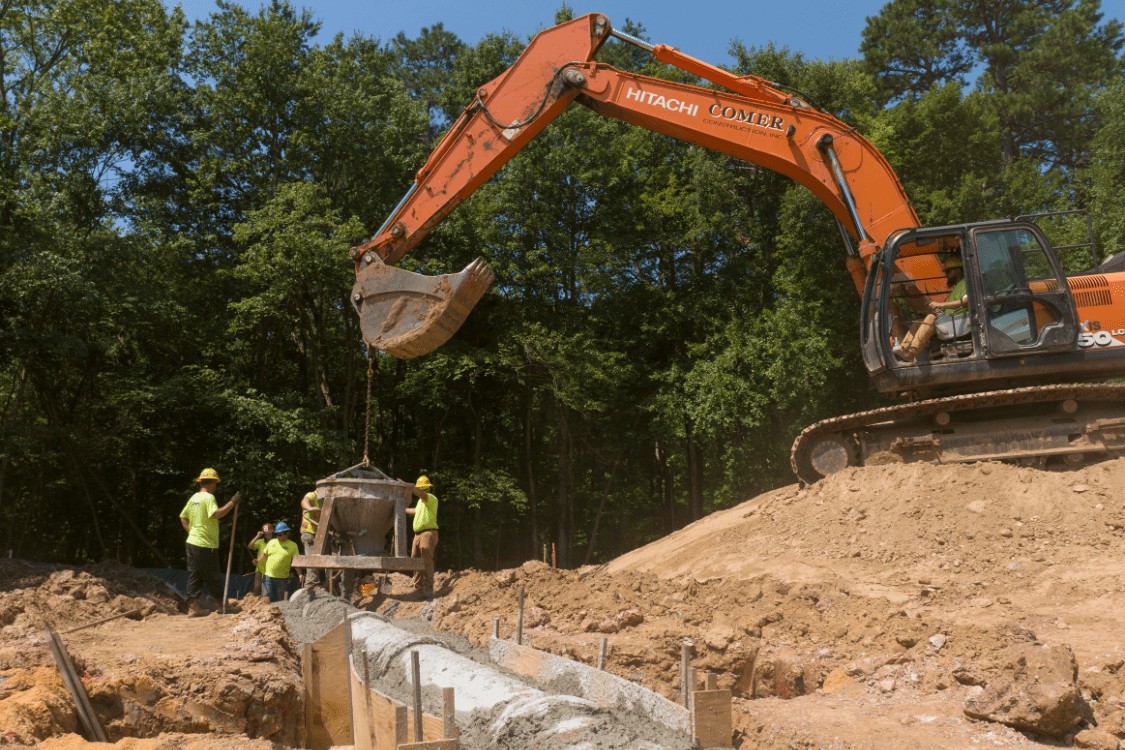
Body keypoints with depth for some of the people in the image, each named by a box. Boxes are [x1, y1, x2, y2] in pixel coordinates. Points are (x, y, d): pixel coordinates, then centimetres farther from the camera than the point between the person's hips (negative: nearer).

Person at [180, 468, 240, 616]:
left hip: (192, 543, 8)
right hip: (206, 545, -8)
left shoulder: (194, 498, 13)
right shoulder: (208, 497, -13)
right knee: (212, 577, 3)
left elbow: (183, 518, 19)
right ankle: (217, 603, 11)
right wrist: (232, 503, -27)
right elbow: (216, 514, -30)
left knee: (194, 576, 8)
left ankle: (194, 607, 9)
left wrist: (192, 533, 16)